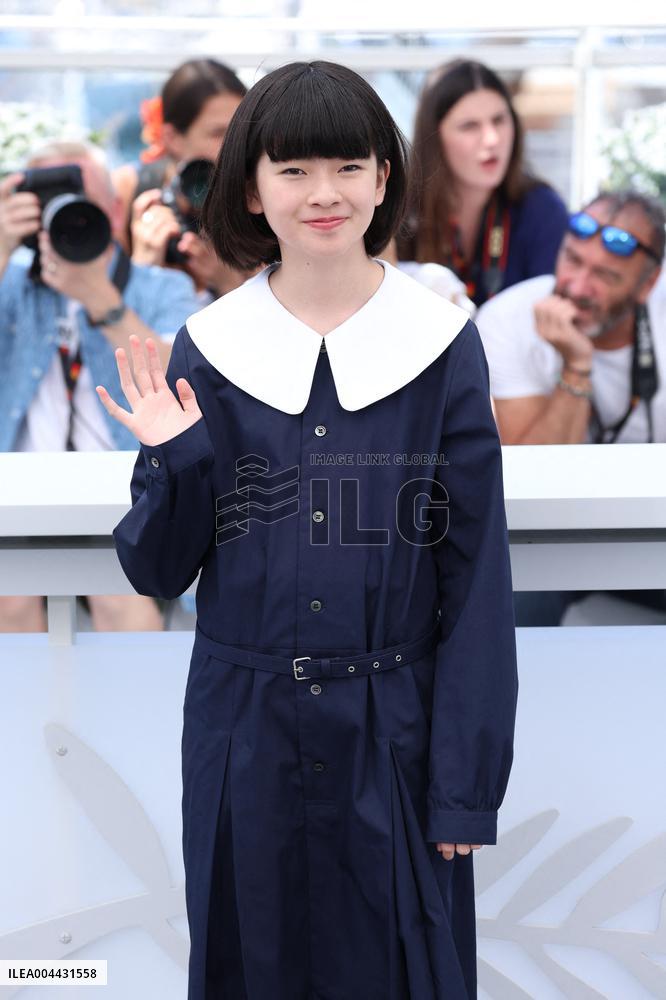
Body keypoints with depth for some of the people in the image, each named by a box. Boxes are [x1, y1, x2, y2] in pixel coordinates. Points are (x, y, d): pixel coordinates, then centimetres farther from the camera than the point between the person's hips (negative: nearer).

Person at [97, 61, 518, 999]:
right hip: (247, 735, 1)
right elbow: (156, 571, 4)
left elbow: (477, 576, -3)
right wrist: (173, 463, -15)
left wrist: (467, 781, -6)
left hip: (395, 735, -1)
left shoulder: (442, 346, -5)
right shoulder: (207, 350, -1)